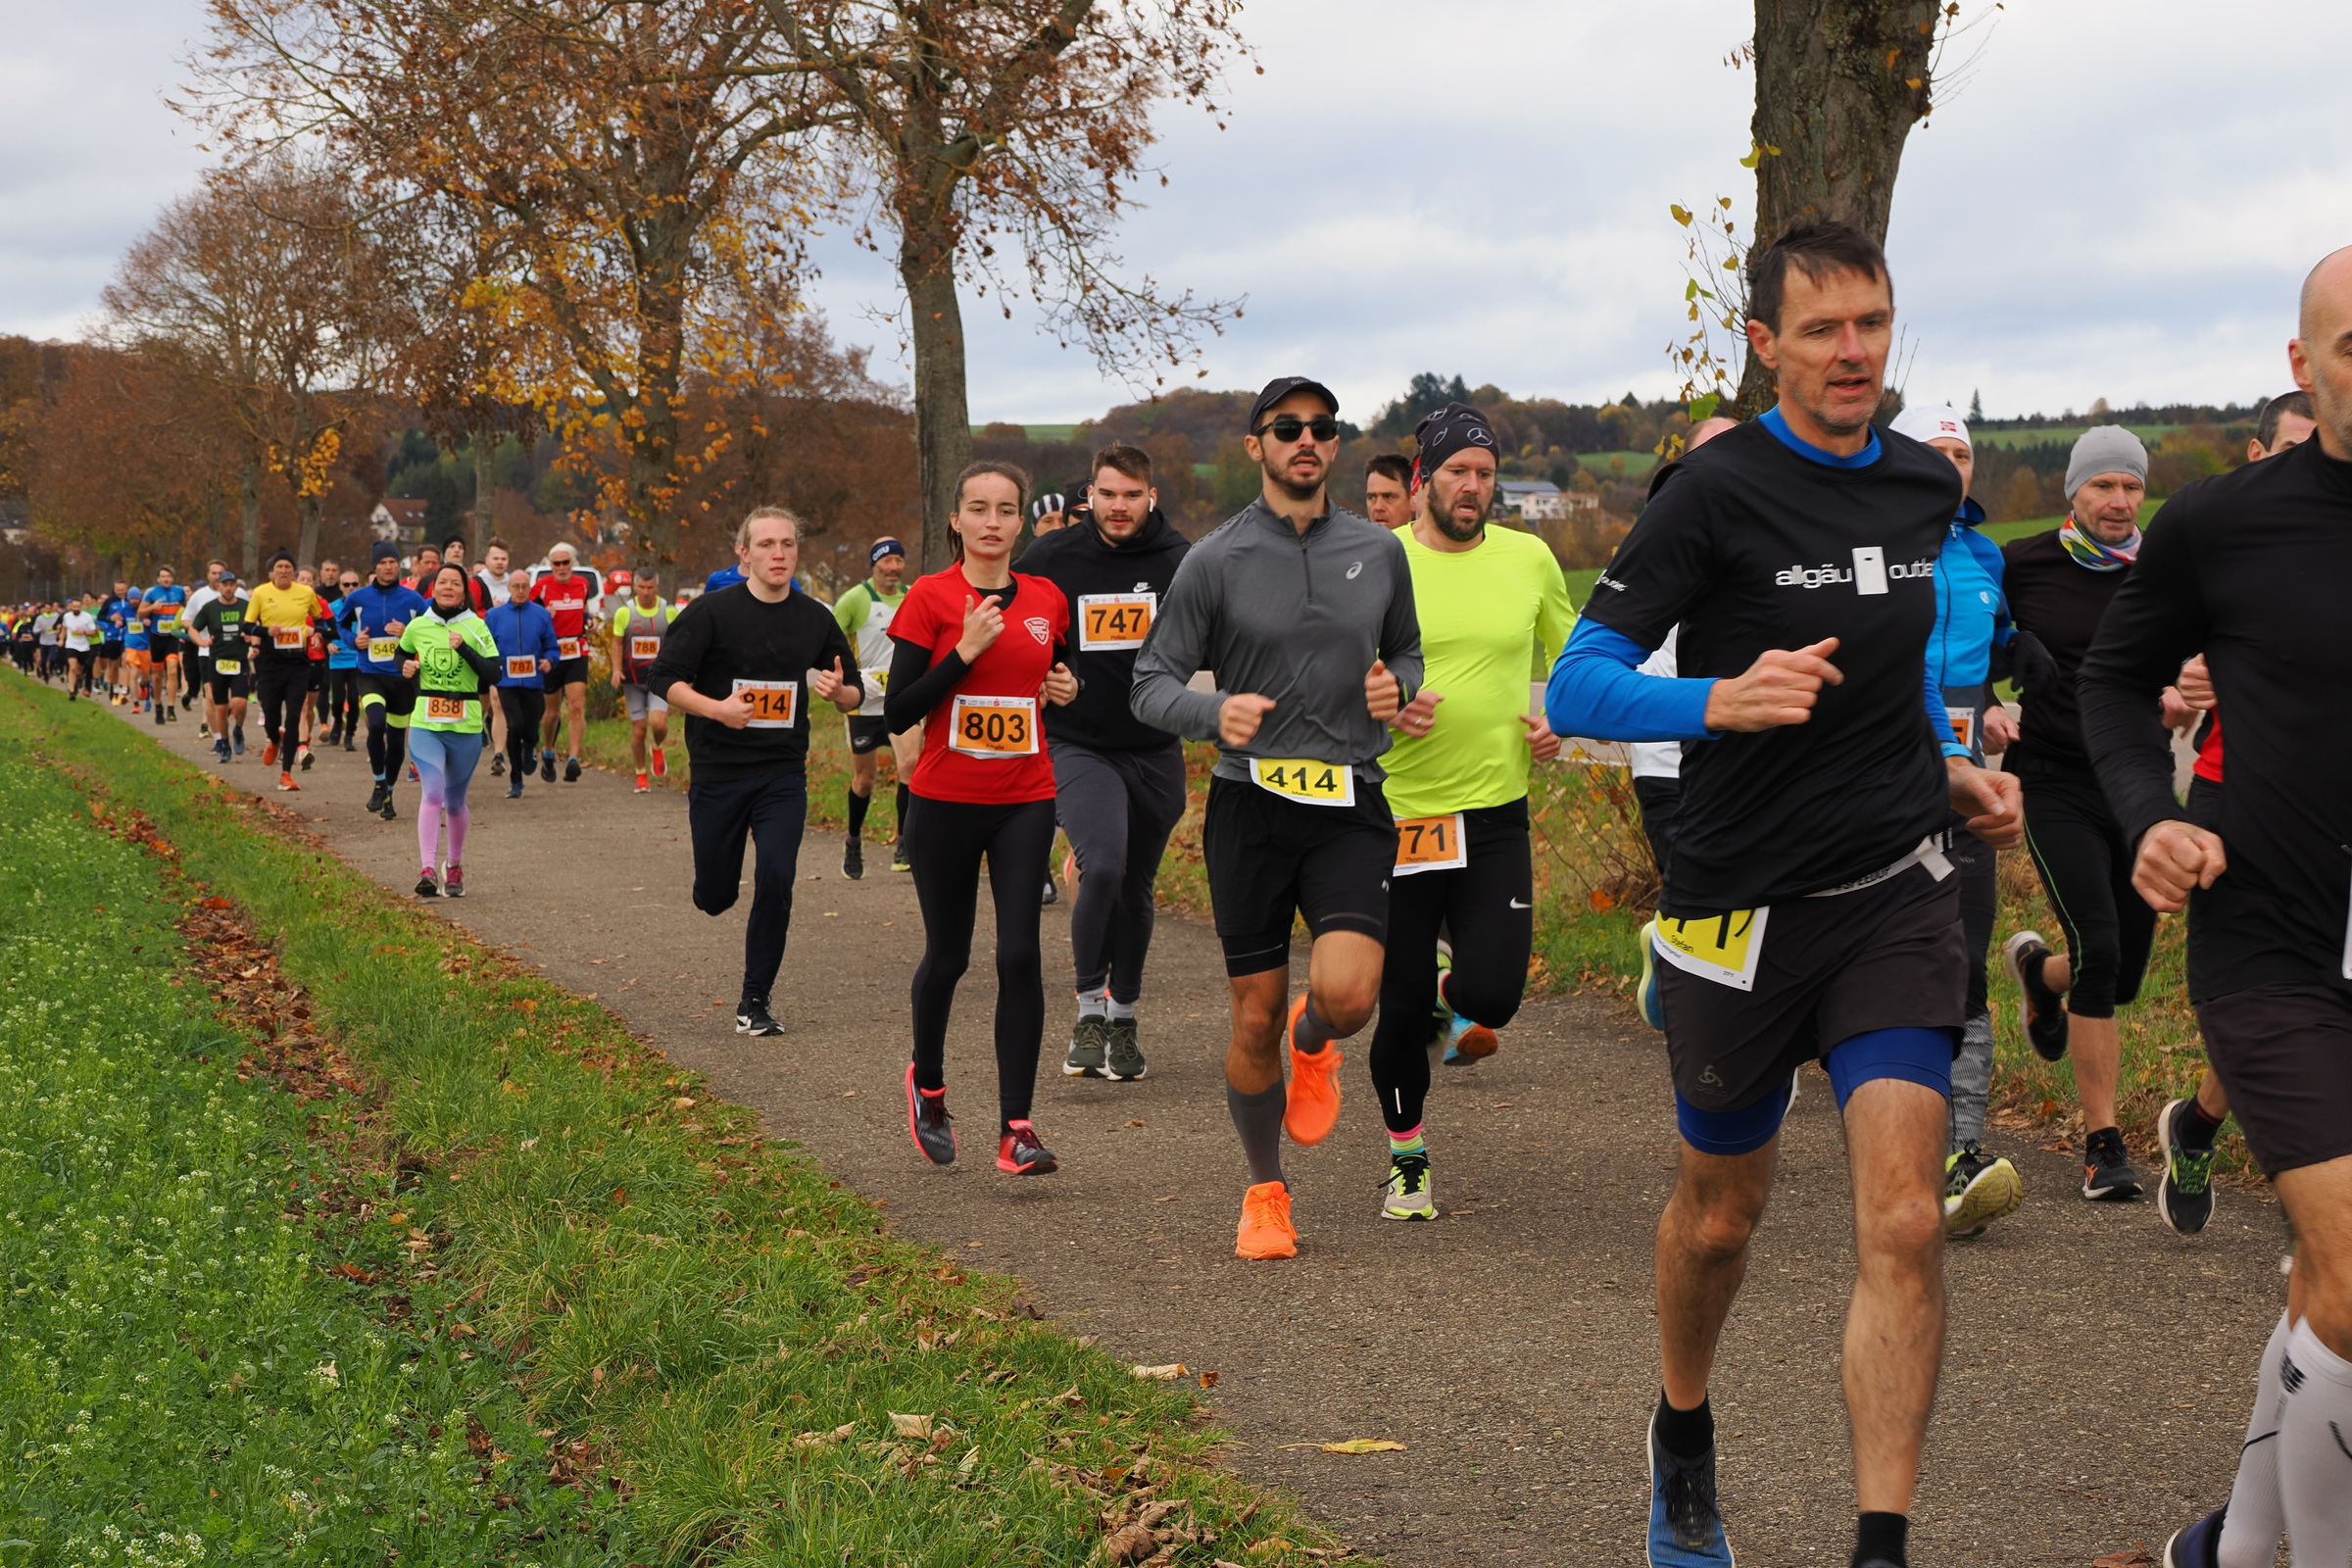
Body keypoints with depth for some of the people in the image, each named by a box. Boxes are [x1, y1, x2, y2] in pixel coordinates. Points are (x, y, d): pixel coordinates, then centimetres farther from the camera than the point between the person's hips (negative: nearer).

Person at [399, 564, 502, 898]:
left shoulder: (476, 628, -1)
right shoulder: (417, 627, 6)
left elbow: (493, 673, -9)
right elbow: (402, 656, 26)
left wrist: (464, 648, -20)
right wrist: (406, 668, 4)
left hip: (466, 728, 0)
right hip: (425, 724, 0)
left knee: (454, 802, 11)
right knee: (432, 792, -19)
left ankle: (455, 865, 33)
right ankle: (427, 870, -24)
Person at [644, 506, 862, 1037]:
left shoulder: (815, 619, 5)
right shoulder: (712, 611, -6)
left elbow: (855, 693, 13)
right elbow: (664, 679, -8)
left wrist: (838, 690, -11)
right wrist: (716, 708, -23)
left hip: (783, 776, 1)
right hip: (717, 771, -1)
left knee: (776, 882, -14)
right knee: (715, 897, 5)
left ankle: (755, 1002, 0)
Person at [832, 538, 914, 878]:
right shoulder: (855, 599, -8)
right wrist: (851, 676, -19)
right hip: (865, 700, -2)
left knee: (910, 763, -20)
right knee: (865, 777, 8)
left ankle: (903, 843, -13)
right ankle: (853, 840, 32)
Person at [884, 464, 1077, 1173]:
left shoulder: (1047, 601, 6)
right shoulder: (930, 598, -6)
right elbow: (897, 713, -11)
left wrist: (1065, 689, 0)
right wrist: (966, 650, -20)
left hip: (1025, 803, 2)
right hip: (946, 802, -2)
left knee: (1019, 954, -10)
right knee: (948, 955, 9)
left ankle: (1016, 1128, -7)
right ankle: (927, 1084, 38)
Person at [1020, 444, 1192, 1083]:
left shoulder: (1180, 563, -2)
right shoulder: (1050, 560, -5)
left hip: (1156, 753, 2)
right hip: (1078, 748, -2)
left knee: (1136, 887, 12)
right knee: (1102, 867, -23)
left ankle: (1124, 1015, 30)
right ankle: (1089, 1008, -8)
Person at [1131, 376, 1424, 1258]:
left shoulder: (1379, 552, 7)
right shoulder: (1215, 561, -1)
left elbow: (1407, 652, 23)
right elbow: (1151, 686, -1)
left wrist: (1397, 686, -2)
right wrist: (1215, 713, -23)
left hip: (1351, 804, 1)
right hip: (1250, 799, -1)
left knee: (1349, 992, -20)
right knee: (1255, 1018, 3)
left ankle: (1314, 1041, 18)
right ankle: (1264, 1191, 24)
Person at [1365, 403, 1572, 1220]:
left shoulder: (1528, 559, 5)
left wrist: (1560, 720, 1)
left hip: (1496, 811, 2)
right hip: (1395, 812, -2)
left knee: (1493, 994, -11)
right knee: (1403, 1008, 3)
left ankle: (1455, 993, 28)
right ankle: (1406, 1158, 26)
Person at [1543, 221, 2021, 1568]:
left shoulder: (1928, 486, 7)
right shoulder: (1719, 491, -11)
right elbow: (1577, 688, -15)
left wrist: (1953, 770, 11)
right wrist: (1722, 699, -32)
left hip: (1895, 898, 3)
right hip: (1744, 907, -3)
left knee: (1905, 1223, -12)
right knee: (1720, 1216, 14)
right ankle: (1684, 1442, 43)